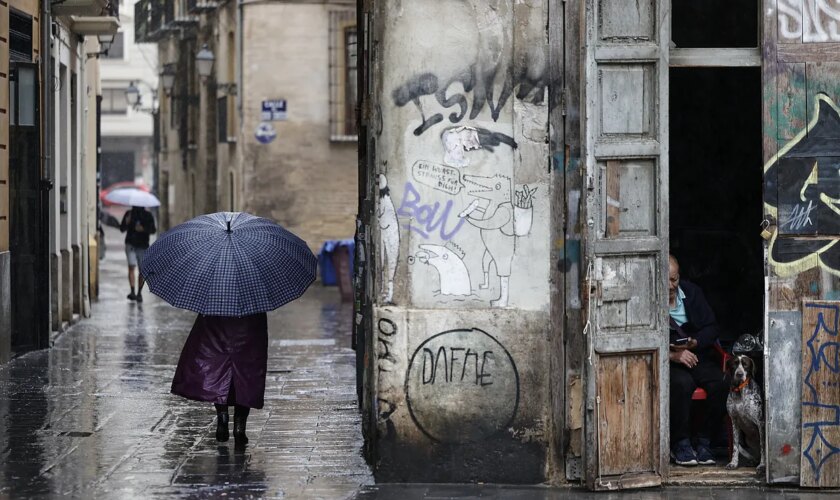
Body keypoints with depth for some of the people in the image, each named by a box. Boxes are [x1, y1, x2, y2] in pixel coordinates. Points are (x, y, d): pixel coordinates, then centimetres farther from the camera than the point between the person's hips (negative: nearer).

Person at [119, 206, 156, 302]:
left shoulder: (148, 215, 5)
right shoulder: (129, 214, 7)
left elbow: (153, 230, -1)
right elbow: (122, 229, 5)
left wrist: (143, 229, -19)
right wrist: (126, 223, -15)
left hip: (143, 246, 0)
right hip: (131, 244, 0)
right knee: (131, 266, -15)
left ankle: (139, 293, 13)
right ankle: (132, 291, -20)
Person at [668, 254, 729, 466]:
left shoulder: (692, 292, 7)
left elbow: (711, 328, 8)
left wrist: (694, 343, -12)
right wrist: (672, 355, -23)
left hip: (697, 354, 4)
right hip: (665, 361, -4)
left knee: (721, 383, -26)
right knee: (682, 383, -36)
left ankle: (703, 442, -12)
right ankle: (680, 444, -20)